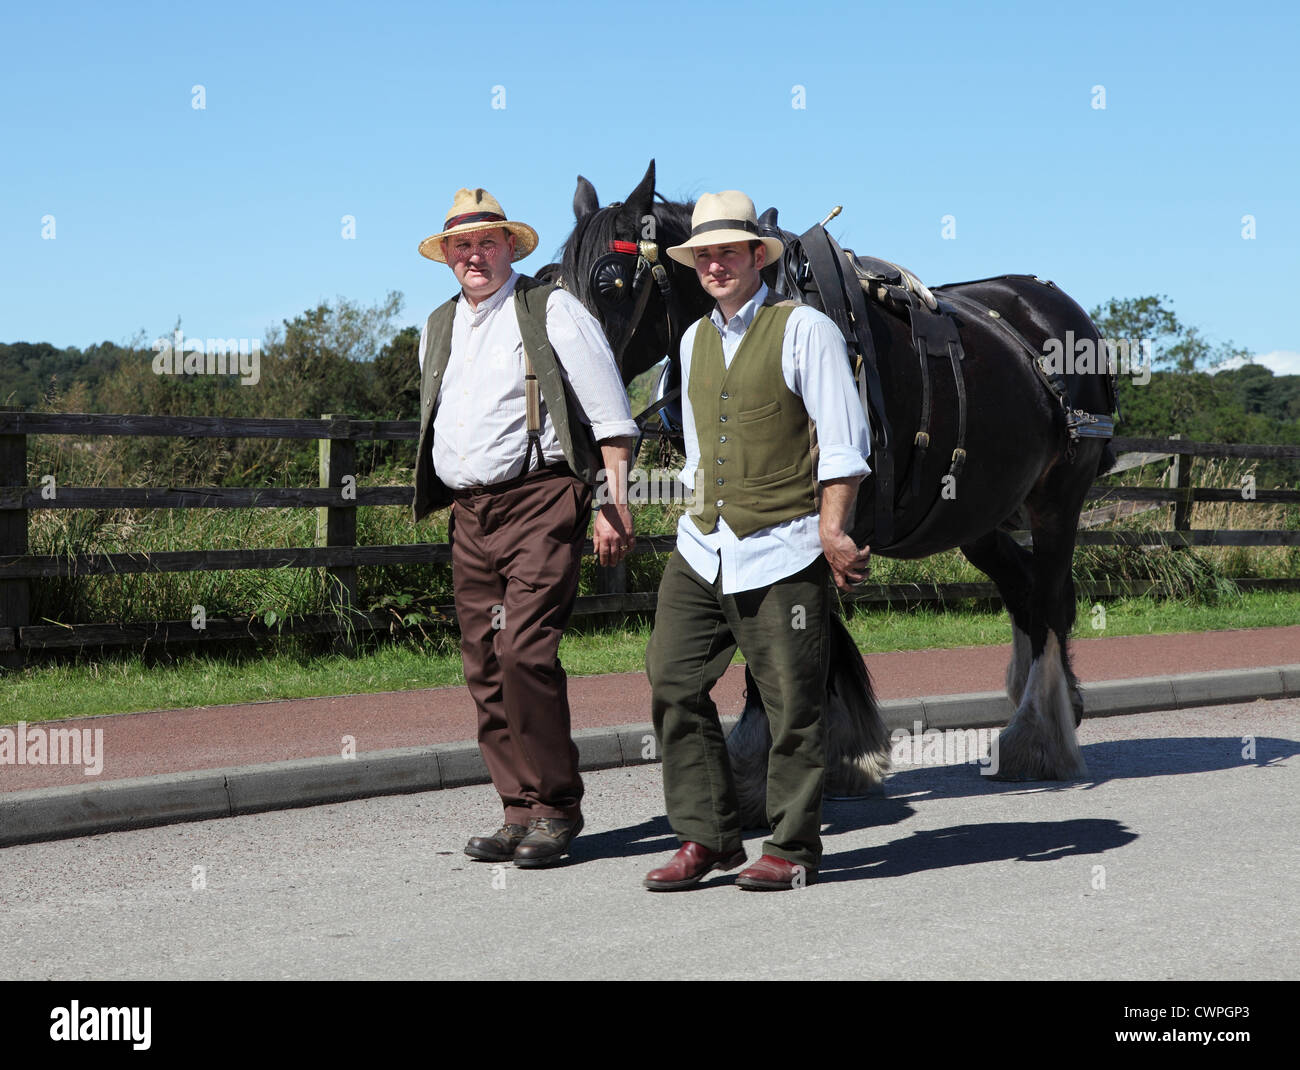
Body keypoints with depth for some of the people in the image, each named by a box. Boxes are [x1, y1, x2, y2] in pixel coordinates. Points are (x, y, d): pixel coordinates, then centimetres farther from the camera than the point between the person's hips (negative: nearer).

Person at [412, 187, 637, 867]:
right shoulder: (438, 328, 18)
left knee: (525, 652, -16)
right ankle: (520, 811, 13)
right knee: (484, 666, 5)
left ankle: (554, 807, -4)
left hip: (540, 501, -6)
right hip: (468, 512, 7)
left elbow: (610, 418, -3)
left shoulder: (551, 311, -1)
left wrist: (614, 506, -10)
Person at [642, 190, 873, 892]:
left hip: (781, 551, -6)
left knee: (791, 703, -1)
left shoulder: (804, 329, -4)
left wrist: (832, 529, -15)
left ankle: (792, 848, 11)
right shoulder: (694, 340, 16)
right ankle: (705, 836, 9)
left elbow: (842, 439, -8)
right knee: (673, 684, -1)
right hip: (701, 550, 6)